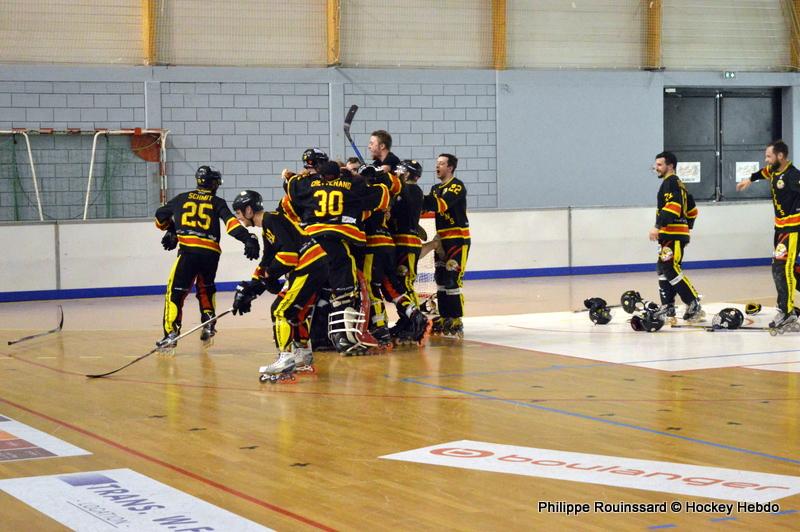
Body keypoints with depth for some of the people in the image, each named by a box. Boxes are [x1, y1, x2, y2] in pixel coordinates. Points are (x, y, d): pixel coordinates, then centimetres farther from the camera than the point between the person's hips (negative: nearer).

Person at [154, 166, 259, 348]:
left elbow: (160, 217, 29)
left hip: (188, 250, -2)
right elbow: (231, 222, -4)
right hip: (211, 253, 2)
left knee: (176, 290, -3)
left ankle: (171, 332, -16)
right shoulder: (217, 202, 13)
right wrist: (248, 239, -13)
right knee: (205, 287, 27)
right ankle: (208, 324, 20)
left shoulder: (182, 198, 18)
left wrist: (171, 230, 47)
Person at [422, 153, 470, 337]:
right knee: (440, 279, 9)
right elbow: (425, 206, 6)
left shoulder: (457, 186, -11)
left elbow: (441, 205, -26)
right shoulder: (436, 188, 16)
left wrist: (420, 198, -34)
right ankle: (444, 318, 16)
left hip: (458, 238, -8)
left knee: (453, 279, -11)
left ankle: (456, 321, -8)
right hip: (442, 239, 9)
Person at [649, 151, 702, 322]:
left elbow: (673, 206, -24)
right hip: (672, 235, 11)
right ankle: (668, 309, 12)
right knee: (662, 269, 11)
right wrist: (686, 227, 29)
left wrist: (658, 226, -28)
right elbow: (692, 210, 28)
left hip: (674, 235, -11)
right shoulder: (678, 184, 23)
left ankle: (694, 305, -17)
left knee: (671, 269, -16)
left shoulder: (671, 182, -9)